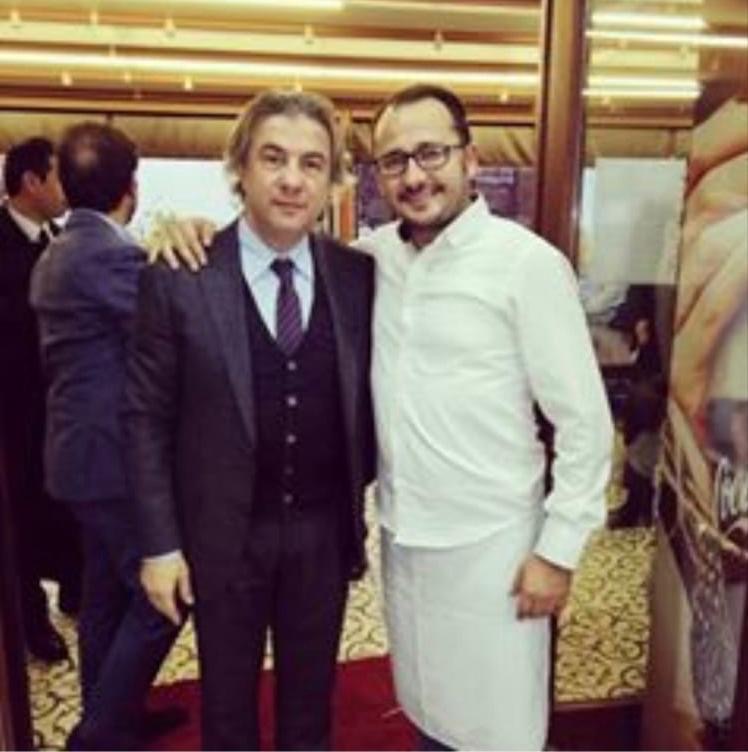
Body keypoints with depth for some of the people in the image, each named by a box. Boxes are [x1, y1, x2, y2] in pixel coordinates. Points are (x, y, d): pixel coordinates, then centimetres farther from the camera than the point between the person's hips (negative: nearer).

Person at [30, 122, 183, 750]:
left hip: (85, 449, 10)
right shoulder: (110, 256, -20)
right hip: (116, 454, -10)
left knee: (108, 594, 20)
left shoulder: (56, 254, 10)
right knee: (158, 597, 2)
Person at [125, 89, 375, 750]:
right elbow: (148, 417, -8)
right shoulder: (178, 277, -12)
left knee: (311, 696, 22)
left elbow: (365, 395, 6)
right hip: (222, 533, -2)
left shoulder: (358, 274, -4)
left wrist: (362, 486, 2)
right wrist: (160, 544, -8)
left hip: (324, 529, 3)